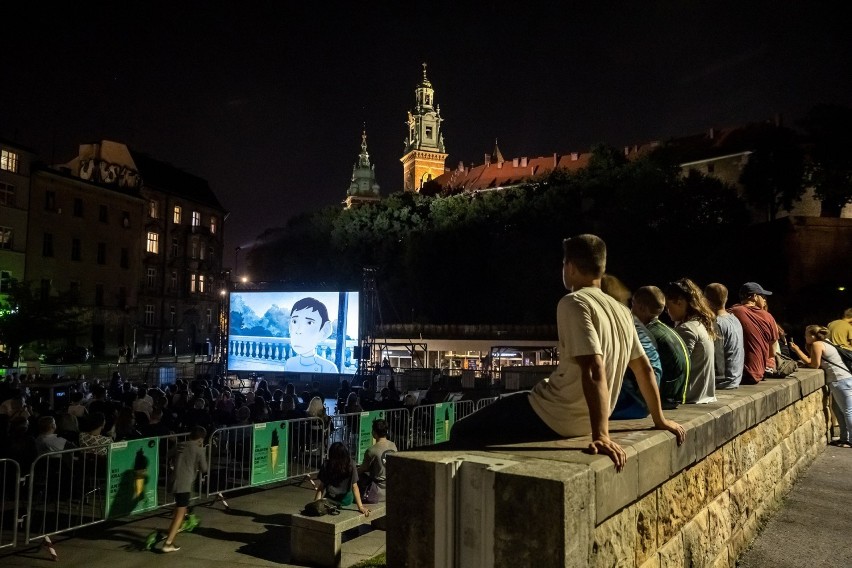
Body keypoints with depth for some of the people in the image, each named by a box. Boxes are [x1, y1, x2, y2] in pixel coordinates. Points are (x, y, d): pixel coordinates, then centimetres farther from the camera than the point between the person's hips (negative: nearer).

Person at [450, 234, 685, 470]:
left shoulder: (574, 303, -19)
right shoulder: (621, 311, 6)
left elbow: (594, 371, -29)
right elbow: (644, 367, 14)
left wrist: (601, 435, -34)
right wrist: (660, 420, 25)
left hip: (552, 417, -9)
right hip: (582, 422, 9)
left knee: (463, 433, -1)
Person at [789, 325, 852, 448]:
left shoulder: (817, 344, -12)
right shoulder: (824, 344, 16)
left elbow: (814, 365, -14)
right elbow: (811, 360, 11)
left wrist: (796, 350, -8)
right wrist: (797, 350, 11)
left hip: (841, 382, -10)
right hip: (842, 381, 10)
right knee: (838, 409, 16)